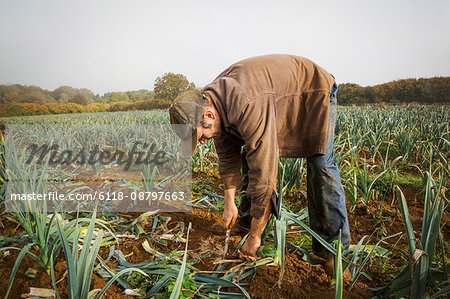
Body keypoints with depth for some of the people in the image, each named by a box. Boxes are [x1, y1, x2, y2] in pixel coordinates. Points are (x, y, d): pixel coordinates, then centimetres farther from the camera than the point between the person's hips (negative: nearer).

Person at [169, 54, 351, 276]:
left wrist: (255, 236, -31)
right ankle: (246, 221, 18)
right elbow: (227, 154, -1)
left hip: (314, 92, -7)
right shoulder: (211, 102, -14)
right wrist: (229, 203, 1)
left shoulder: (248, 108, -44)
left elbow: (264, 174, -41)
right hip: (279, 98, 8)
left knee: (320, 164, -19)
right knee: (251, 157, 3)